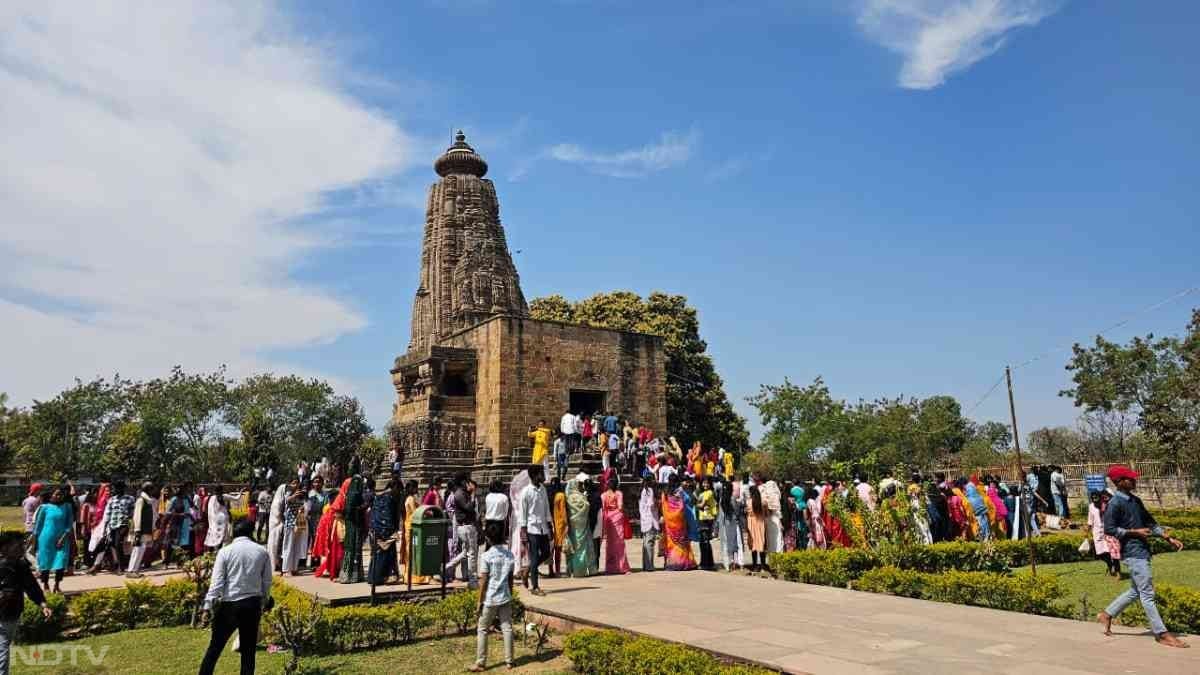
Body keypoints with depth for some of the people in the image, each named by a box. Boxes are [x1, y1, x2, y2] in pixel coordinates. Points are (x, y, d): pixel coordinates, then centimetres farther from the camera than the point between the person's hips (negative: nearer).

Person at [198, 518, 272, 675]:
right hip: (253, 604, 2)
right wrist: (263, 602, 17)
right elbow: (267, 582, 6)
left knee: (215, 646, 12)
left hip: (229, 604, -1)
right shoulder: (262, 552, 3)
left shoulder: (225, 551, -3)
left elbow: (216, 582, -6)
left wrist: (208, 605, -1)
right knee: (248, 650, 9)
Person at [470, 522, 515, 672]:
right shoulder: (510, 554, 1)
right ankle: (509, 660, 17)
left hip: (490, 599, -4)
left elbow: (483, 582, -13)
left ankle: (480, 663, 11)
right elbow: (510, 579, 8)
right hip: (505, 598, 5)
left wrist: (480, 601, -5)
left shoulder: (486, 556, -15)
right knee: (507, 628, 11)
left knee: (482, 630, 8)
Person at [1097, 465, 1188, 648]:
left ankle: (1107, 615, 25)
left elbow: (1150, 522, 19)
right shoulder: (1115, 503, -14)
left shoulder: (1135, 500, 13)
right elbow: (1109, 529, -16)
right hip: (1133, 552, -9)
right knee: (1147, 593, -3)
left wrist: (1169, 538, 11)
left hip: (1142, 550, 9)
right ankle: (1161, 634, 3)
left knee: (1136, 591, 16)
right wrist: (1134, 532, -14)